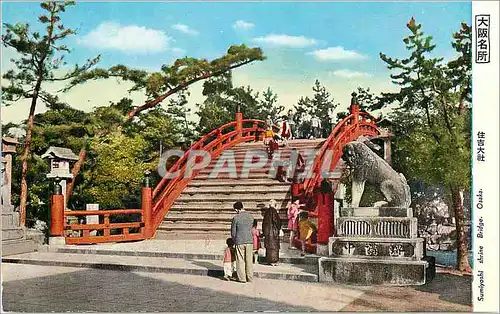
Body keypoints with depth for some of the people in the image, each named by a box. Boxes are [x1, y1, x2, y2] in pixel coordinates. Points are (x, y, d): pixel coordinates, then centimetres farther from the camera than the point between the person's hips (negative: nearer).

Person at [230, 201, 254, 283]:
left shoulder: (236, 218, -10)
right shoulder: (250, 217, 3)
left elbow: (233, 232, -3)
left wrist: (234, 241, 14)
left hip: (239, 242, -4)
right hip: (249, 240, 4)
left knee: (240, 261, 6)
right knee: (249, 260, 10)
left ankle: (242, 278, 9)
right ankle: (250, 278, 15)